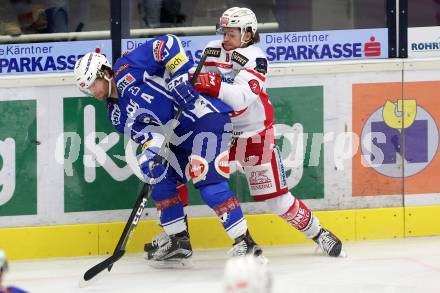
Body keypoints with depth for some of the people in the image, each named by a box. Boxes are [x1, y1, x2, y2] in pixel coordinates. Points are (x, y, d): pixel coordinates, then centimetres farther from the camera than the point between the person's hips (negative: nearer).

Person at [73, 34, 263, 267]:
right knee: (161, 177, 8)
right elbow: (146, 130, -4)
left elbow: (167, 44, -17)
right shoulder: (118, 114, 12)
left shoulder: (125, 69, -10)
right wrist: (151, 151, -24)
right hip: (179, 137, 10)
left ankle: (245, 243, -17)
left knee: (208, 181, -18)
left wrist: (180, 75, -25)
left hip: (206, 115, -10)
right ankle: (179, 242, 17)